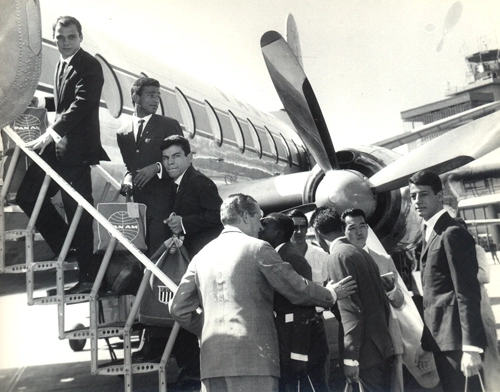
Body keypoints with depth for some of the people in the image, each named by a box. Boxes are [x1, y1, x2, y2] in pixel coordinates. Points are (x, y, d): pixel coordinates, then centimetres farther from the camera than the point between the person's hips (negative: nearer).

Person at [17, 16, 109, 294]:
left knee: (77, 212, -4)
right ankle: (67, 249, 22)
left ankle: (89, 276, 7)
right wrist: (44, 103, 12)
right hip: (57, 146, 9)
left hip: (76, 149, -9)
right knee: (27, 196, 11)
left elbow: (81, 104, -22)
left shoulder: (89, 66, -11)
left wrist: (51, 133, -29)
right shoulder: (62, 65, 16)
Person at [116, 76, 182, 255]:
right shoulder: (123, 133, 15)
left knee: (159, 251, -12)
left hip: (163, 201, -3)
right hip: (138, 202, 4)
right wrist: (127, 180, 2)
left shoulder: (169, 125, 4)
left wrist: (157, 167, -14)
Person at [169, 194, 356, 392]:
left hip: (211, 358, 5)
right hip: (253, 354, -5)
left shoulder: (201, 255, 13)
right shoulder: (258, 248, -1)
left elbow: (178, 308, 13)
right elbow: (297, 289, 2)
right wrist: (331, 294, 19)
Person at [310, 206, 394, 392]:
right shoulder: (360, 253, 14)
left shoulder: (338, 255, -12)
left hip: (367, 353, -9)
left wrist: (350, 357, -17)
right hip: (381, 347, 9)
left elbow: (350, 310, -18)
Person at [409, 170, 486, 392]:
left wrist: (471, 347, -22)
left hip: (455, 338, -9)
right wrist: (427, 345, 17)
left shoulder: (452, 234, -12)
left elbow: (468, 293, -18)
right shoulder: (430, 235, 16)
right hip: (440, 339, 9)